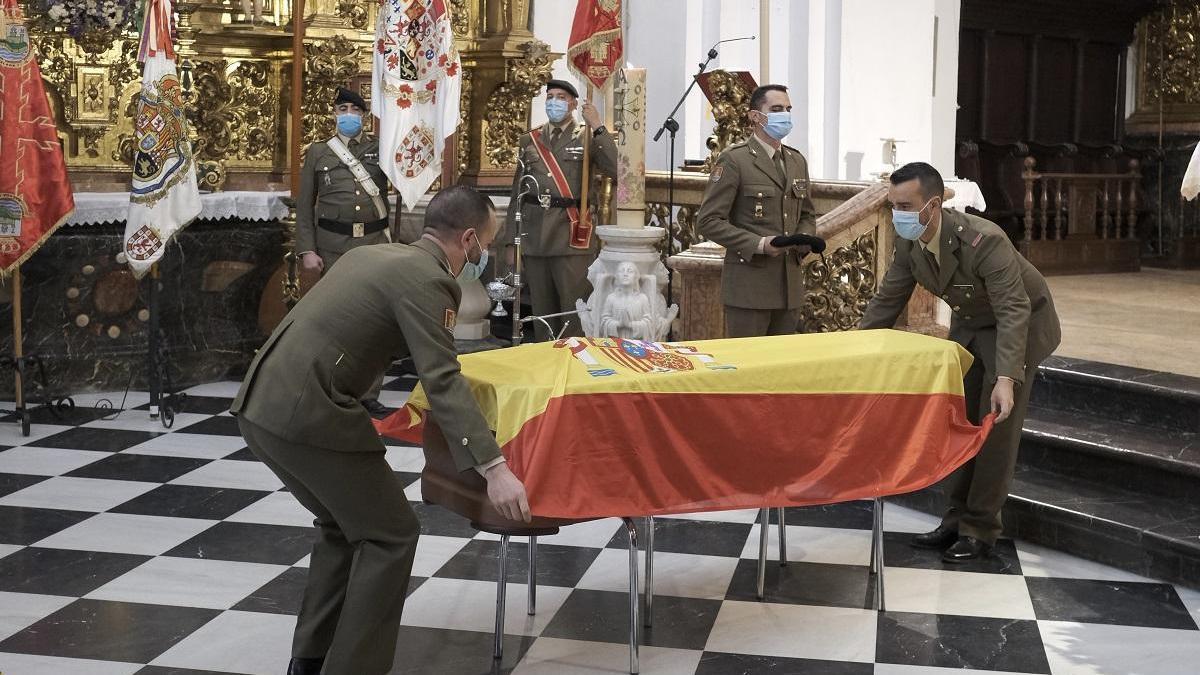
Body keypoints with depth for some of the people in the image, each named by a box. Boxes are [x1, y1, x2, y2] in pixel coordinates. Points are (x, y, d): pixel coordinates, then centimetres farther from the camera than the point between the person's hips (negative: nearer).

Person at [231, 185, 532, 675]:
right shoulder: (426, 279, -9)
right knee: (389, 535, 3)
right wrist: (494, 469, -25)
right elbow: (442, 382, -20)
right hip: (307, 413, -9)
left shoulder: (374, 253, 19)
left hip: (263, 404, 9)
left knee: (344, 525, 24)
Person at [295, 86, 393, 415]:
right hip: (333, 245, -1)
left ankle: (369, 394, 9)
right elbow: (304, 206, 7)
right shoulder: (317, 152, 9)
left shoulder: (381, 148, 12)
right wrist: (306, 250, -2)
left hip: (375, 242, 1)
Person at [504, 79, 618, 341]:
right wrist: (512, 240, 9)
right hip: (534, 236, 4)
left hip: (571, 236, -3)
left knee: (575, 310, -6)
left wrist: (597, 127, -13)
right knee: (542, 310, 10)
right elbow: (517, 192, 14)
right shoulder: (529, 140, 14)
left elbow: (615, 169, -14)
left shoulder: (588, 138, 4)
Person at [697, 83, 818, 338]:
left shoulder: (797, 161, 15)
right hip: (749, 285, -6)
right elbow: (708, 220, -11)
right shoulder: (734, 160, -7)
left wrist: (804, 240, 1)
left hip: (790, 286, 7)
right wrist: (759, 244, -19)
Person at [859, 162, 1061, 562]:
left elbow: (1013, 312, -37)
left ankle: (981, 529, 1)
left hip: (1018, 324, -7)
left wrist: (1006, 379, -46)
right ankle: (959, 518, 19)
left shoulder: (984, 240, -36)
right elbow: (887, 302, -2)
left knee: (996, 427, -8)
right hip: (969, 325, 7)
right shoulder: (908, 243, -15)